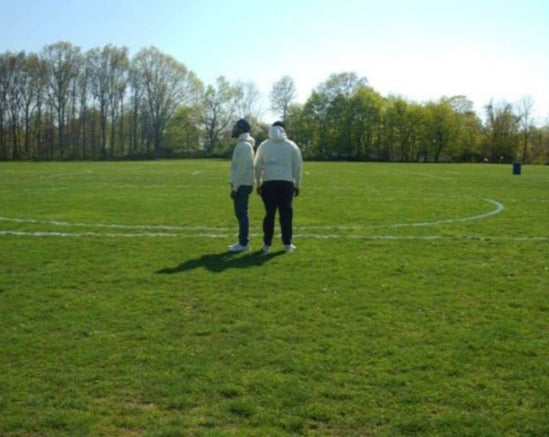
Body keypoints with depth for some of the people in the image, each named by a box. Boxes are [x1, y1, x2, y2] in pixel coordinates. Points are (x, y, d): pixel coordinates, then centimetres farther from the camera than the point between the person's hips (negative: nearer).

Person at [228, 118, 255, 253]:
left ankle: (243, 243, -3)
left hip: (242, 186, -10)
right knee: (240, 214, 13)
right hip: (241, 185, 10)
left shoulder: (244, 145, -15)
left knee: (242, 214, -7)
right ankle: (242, 242, 18)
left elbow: (242, 169, -21)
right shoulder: (242, 144, 17)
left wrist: (235, 187, -19)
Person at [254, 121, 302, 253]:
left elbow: (257, 166, 7)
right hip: (286, 183, -1)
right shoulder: (291, 146, 4)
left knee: (269, 213, 6)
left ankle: (267, 244, 7)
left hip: (268, 183, 1)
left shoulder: (263, 146, 6)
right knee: (286, 213, 6)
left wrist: (258, 184, 15)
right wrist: (297, 185, 12)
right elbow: (297, 167, 4)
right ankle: (287, 244, 8)